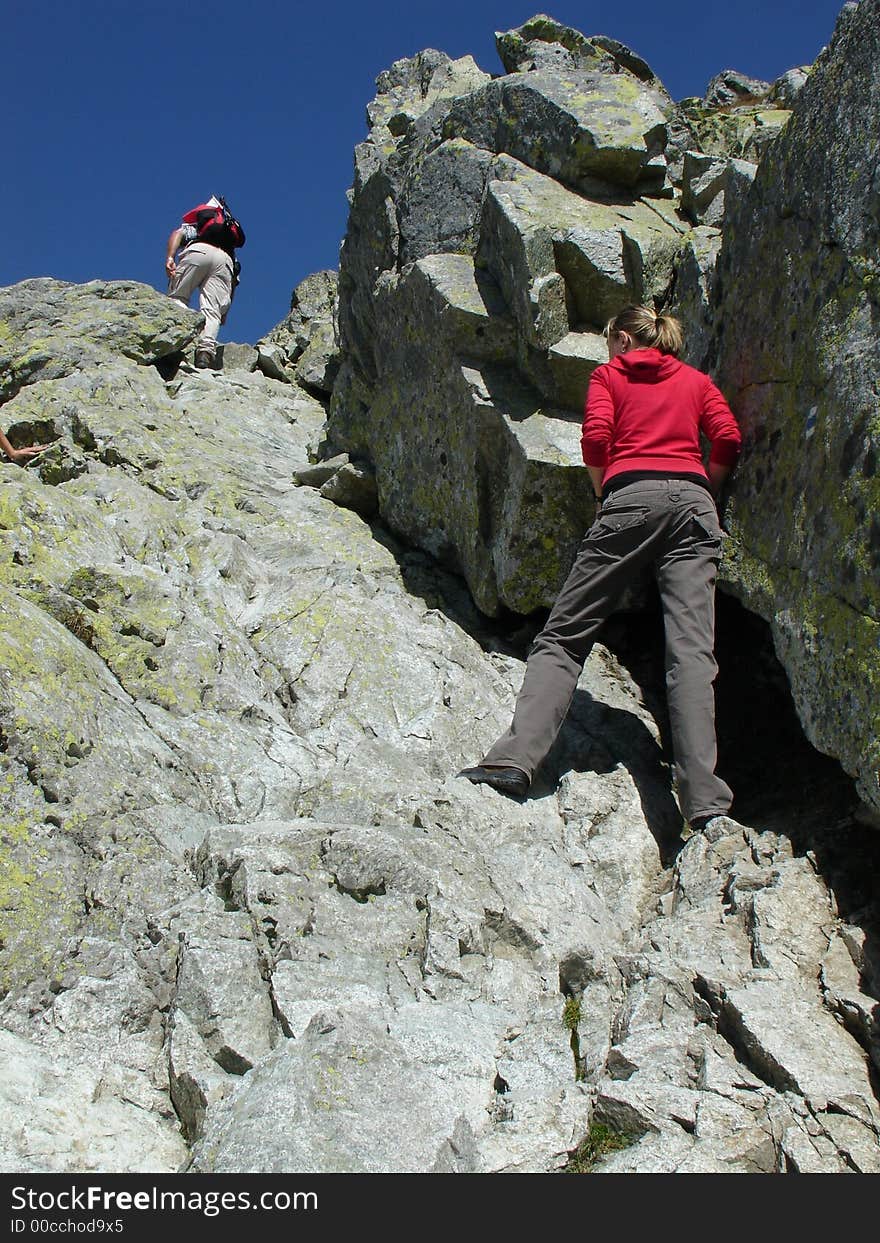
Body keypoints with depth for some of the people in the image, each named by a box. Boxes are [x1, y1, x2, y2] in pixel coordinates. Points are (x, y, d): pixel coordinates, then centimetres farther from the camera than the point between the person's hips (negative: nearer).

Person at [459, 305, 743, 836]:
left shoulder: (608, 374, 19)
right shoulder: (697, 379, 27)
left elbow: (595, 438, 2)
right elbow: (728, 440, 11)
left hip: (631, 498, -2)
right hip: (693, 502, 2)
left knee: (565, 635, -2)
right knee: (692, 651, -11)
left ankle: (516, 758, -20)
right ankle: (707, 806, -23)